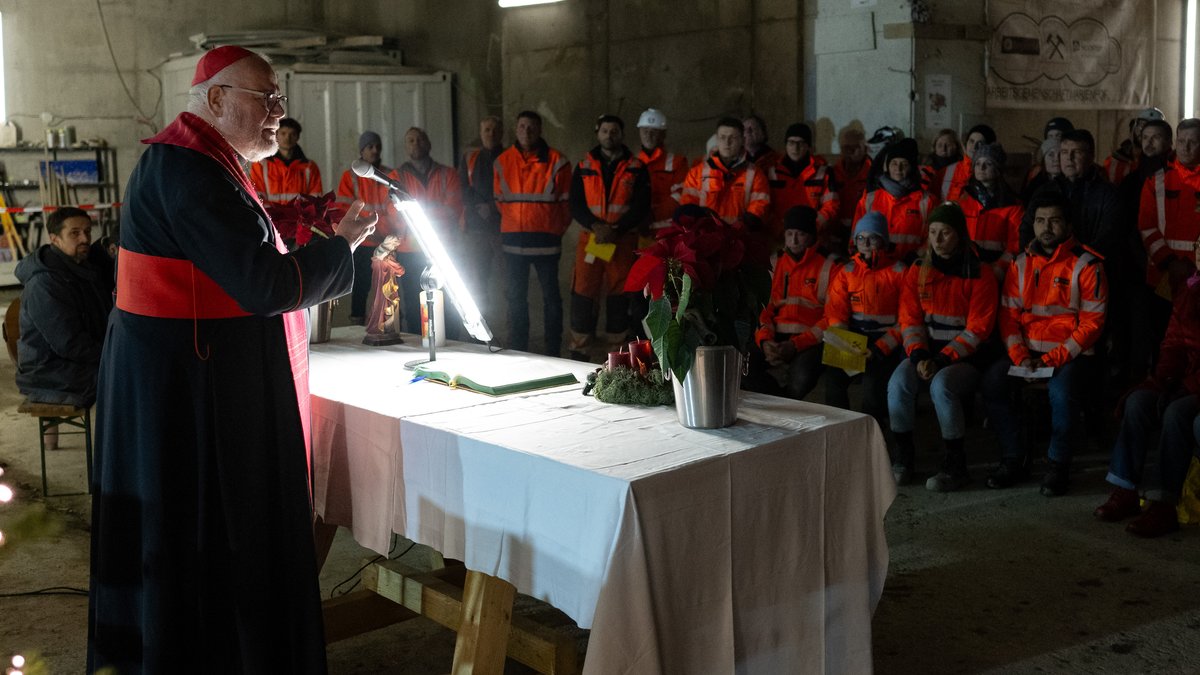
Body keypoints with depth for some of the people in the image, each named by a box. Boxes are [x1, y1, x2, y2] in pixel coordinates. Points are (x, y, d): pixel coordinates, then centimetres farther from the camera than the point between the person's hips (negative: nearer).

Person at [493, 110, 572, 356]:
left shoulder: (556, 161, -2)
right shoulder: (503, 162, 7)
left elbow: (565, 202, 2)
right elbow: (500, 200, 14)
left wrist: (557, 230, 4)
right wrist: (514, 224, 11)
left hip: (546, 240, -3)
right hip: (513, 240, 3)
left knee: (551, 297, 3)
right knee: (515, 297, 9)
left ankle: (553, 352, 9)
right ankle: (517, 351, 18)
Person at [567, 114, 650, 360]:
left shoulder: (636, 168, 6)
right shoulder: (584, 167, 10)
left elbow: (641, 207, -1)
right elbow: (576, 206, 4)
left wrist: (617, 230, -14)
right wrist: (596, 226, -14)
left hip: (623, 241, -1)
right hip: (590, 239, 1)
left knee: (619, 298, 3)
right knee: (582, 296, -4)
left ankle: (615, 353, 12)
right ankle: (578, 352, 3)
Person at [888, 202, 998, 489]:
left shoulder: (979, 275, -4)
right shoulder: (918, 270, 8)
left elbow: (977, 329, -9)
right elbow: (910, 318, 5)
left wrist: (942, 360, -17)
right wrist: (919, 355, -12)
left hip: (964, 357, -4)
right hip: (926, 350, 4)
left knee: (941, 385, -34)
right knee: (899, 382, -26)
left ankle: (955, 463, -17)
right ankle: (903, 453, -8)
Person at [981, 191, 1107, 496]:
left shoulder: (1086, 265, -3)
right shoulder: (1021, 264, 10)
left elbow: (1091, 324, -7)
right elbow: (1008, 316, 7)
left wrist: (1051, 361, -15)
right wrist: (1021, 357, -10)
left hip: (1070, 354, -4)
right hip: (1027, 352, 4)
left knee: (1061, 391, -34)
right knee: (992, 381, -22)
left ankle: (1058, 465, -11)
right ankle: (1014, 458, -5)